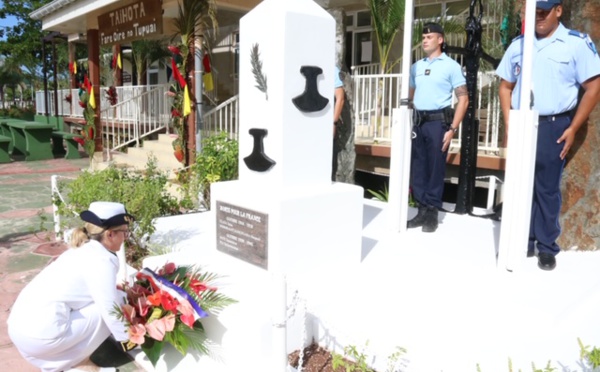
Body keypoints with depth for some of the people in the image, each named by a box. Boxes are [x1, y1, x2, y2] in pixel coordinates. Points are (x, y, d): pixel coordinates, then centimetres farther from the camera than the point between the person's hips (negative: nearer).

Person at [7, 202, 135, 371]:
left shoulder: (81, 250, 14)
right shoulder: (101, 260, -13)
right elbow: (111, 311, -10)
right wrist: (129, 337, 3)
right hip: (40, 335, -9)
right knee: (112, 305, -2)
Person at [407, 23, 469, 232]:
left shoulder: (451, 66, -1)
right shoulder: (416, 66, 14)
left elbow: (463, 99, -5)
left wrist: (452, 128, -13)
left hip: (438, 121, -5)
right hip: (418, 122, 5)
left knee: (435, 168, -1)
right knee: (417, 168, 6)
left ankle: (432, 213, 9)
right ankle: (422, 211, 15)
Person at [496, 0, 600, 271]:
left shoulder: (577, 43, -3)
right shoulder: (518, 45, 9)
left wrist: (572, 129, -8)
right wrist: (509, 123, 3)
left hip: (553, 126, -3)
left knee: (547, 189, 3)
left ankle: (547, 247, 17)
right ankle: (524, 241, 23)